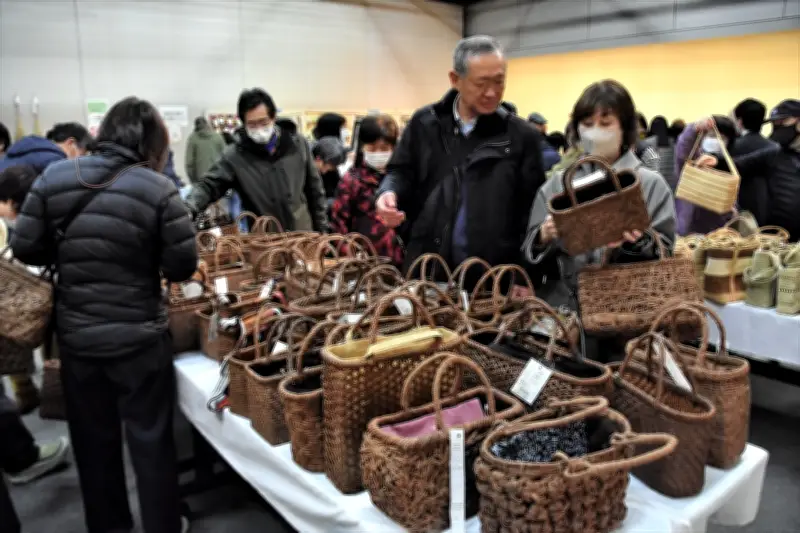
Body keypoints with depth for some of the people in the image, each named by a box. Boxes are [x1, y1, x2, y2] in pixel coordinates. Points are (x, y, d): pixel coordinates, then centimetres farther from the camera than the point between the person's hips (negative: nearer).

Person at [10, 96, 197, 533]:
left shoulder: (53, 177, -5)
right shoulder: (157, 188, -15)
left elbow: (25, 249, -1)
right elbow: (183, 265, -13)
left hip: (75, 335, 4)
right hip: (139, 337, -3)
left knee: (93, 439, 20)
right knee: (150, 438, 13)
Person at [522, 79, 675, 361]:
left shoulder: (651, 183, 3)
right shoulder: (558, 182, 8)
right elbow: (530, 251, 6)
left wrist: (635, 243, -21)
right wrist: (545, 237, -15)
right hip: (560, 311, 2)